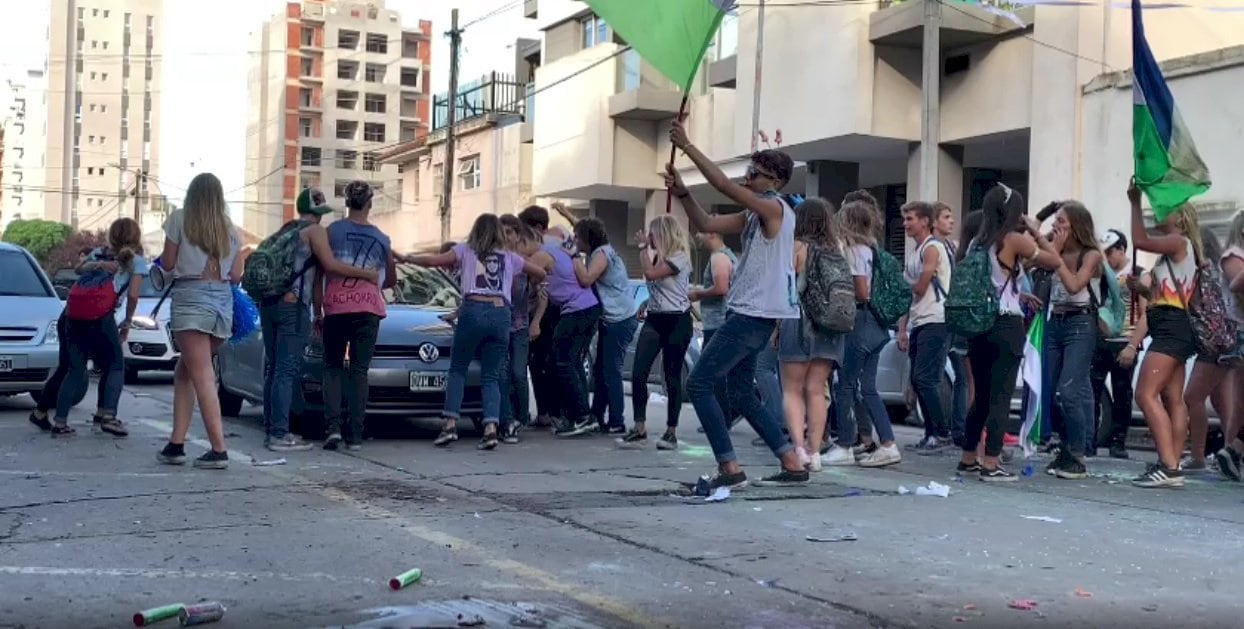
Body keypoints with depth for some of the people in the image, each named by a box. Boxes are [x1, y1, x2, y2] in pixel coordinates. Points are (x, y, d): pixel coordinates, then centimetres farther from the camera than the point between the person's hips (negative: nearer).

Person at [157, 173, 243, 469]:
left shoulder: (180, 220, 2)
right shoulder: (230, 230, 13)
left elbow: (167, 263, 3)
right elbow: (236, 275, 11)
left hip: (190, 297, -5)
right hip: (223, 301, 5)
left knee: (203, 377, -7)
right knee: (184, 370, 17)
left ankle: (219, 450, -13)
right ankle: (176, 443, 12)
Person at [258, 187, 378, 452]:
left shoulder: (286, 230, 22)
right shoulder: (315, 231, -1)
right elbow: (331, 265, -13)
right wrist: (367, 274, -6)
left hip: (268, 303, 8)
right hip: (293, 305, -8)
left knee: (273, 369, 10)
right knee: (287, 371, -8)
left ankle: (270, 430, 12)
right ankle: (279, 434, -11)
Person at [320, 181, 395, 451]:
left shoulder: (332, 231, 4)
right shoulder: (382, 239, 10)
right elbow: (391, 280, 19)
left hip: (336, 307, -1)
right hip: (368, 308, 1)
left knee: (333, 367, 9)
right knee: (359, 370, 4)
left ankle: (333, 425, -8)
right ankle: (355, 434, -1)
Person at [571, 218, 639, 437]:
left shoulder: (602, 253, -12)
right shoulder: (595, 254, 18)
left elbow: (586, 280, -23)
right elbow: (584, 282, 12)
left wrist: (576, 258, -14)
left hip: (621, 320, -10)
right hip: (609, 319, 10)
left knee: (611, 372, -9)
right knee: (600, 370, 12)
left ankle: (616, 423, -6)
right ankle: (597, 417, 19)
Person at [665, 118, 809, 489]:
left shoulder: (775, 208, -11)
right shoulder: (754, 216, 16)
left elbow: (724, 185, -20)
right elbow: (706, 225, 15)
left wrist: (686, 145, -17)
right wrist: (682, 194, 2)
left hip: (754, 316, -10)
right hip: (748, 315, 10)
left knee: (699, 384, -10)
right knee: (742, 395, 15)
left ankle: (729, 468, -10)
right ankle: (793, 465, 17)